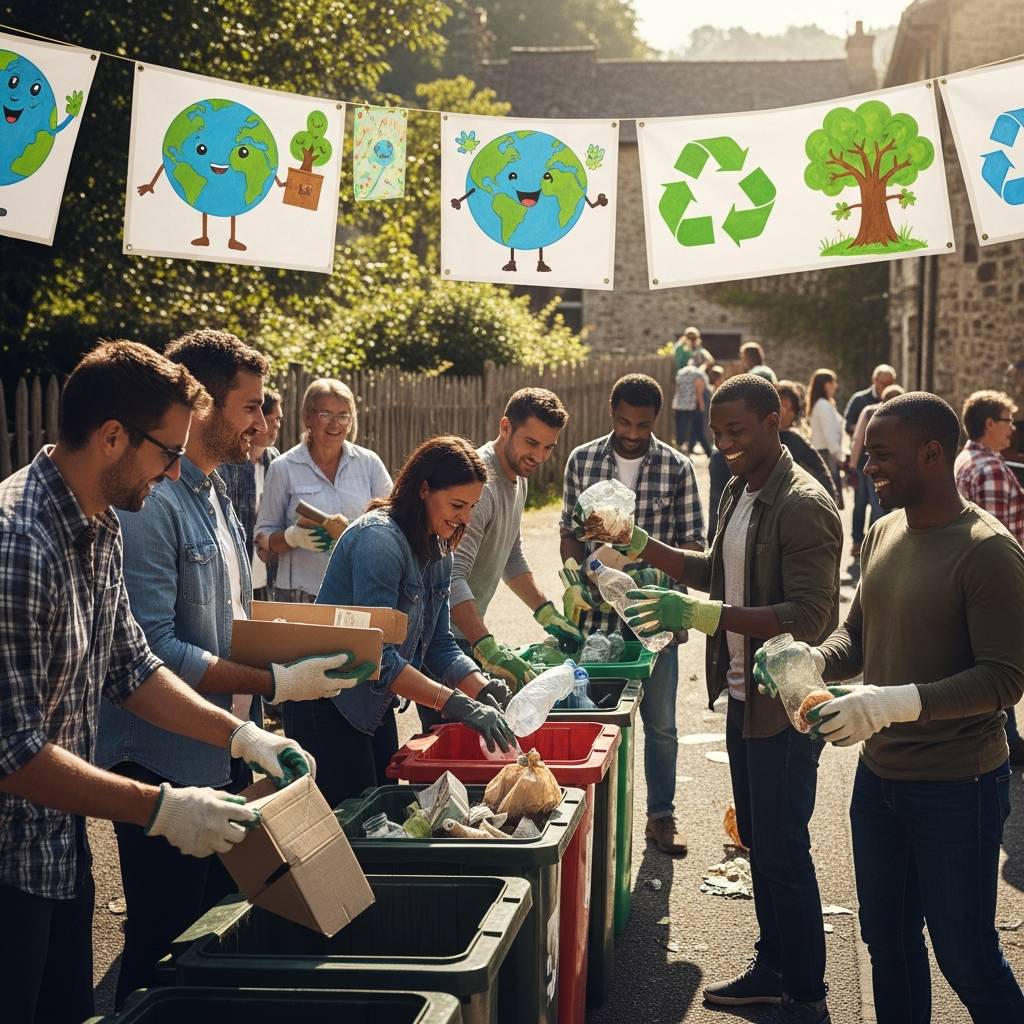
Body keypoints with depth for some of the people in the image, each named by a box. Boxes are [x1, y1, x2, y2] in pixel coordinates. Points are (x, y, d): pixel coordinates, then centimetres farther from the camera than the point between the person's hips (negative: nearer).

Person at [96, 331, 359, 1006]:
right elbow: (153, 652, -25)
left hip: (228, 755, 10)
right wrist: (277, 684, -23)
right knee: (164, 942, 2)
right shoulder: (149, 502, -20)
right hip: (166, 765, -9)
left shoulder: (215, 491, 12)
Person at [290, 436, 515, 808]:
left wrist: (486, 692, -11)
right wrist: (457, 704, -33)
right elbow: (377, 657, -29)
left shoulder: (438, 551, 6)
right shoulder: (380, 539, -23)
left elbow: (439, 646, 6)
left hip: (375, 705, 9)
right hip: (327, 707, -9)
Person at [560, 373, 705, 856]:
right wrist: (575, 575, -8)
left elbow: (694, 541, 0)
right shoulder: (581, 460, 2)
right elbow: (569, 530, 9)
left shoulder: (677, 467, -2)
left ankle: (661, 815, 23)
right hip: (593, 614, 1)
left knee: (660, 722, 8)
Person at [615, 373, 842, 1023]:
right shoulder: (740, 493, 10)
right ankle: (773, 969, 33)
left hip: (784, 709, -9)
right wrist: (644, 548, 9)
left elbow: (809, 619, -26)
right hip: (744, 700, 9)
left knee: (783, 853, 0)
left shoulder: (803, 506, -20)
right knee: (758, 842, 19)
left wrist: (706, 615, -32)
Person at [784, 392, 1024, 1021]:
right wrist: (815, 661, -8)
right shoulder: (885, 533, 6)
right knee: (888, 942, 20)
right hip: (879, 775, 8)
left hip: (956, 786, -8)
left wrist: (899, 702, -34)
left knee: (966, 957, 4)